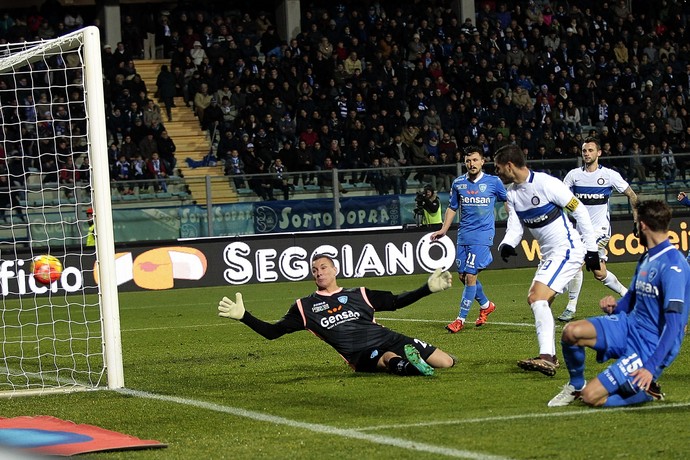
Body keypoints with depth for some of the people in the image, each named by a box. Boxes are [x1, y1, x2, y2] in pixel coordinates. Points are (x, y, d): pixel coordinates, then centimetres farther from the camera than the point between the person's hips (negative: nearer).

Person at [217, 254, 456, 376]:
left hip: (387, 339, 4)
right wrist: (243, 316, 2)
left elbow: (396, 301, 26)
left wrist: (428, 288, 17)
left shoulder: (359, 295, 19)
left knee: (445, 362, -10)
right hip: (361, 355, -4)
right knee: (390, 359, -43)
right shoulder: (305, 307, 15)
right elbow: (272, 332, 14)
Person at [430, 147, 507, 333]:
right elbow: (452, 208, 16)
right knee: (463, 275, 8)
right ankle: (486, 305, 33)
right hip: (463, 235, 5)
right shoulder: (458, 184, 6)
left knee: (470, 276, -12)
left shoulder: (494, 182, -3)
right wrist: (443, 230, 9)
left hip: (483, 235, -5)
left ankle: (461, 319, -7)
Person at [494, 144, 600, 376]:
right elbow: (515, 227, 4)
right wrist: (506, 244, -19)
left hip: (567, 250, -10)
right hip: (549, 253, 10)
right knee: (538, 301, 15)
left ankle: (545, 358, -27)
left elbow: (580, 211, -14)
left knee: (537, 298, -21)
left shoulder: (546, 183, -18)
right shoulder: (512, 194, 7)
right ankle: (550, 357, 25)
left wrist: (591, 249, -12)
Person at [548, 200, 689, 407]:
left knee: (591, 396, -18)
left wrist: (651, 367, -28)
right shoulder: (646, 259, 11)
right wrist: (614, 306, -3)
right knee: (572, 331, -16)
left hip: (651, 348, -8)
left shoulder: (672, 265, -19)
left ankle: (646, 392, 6)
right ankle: (576, 386, 9)